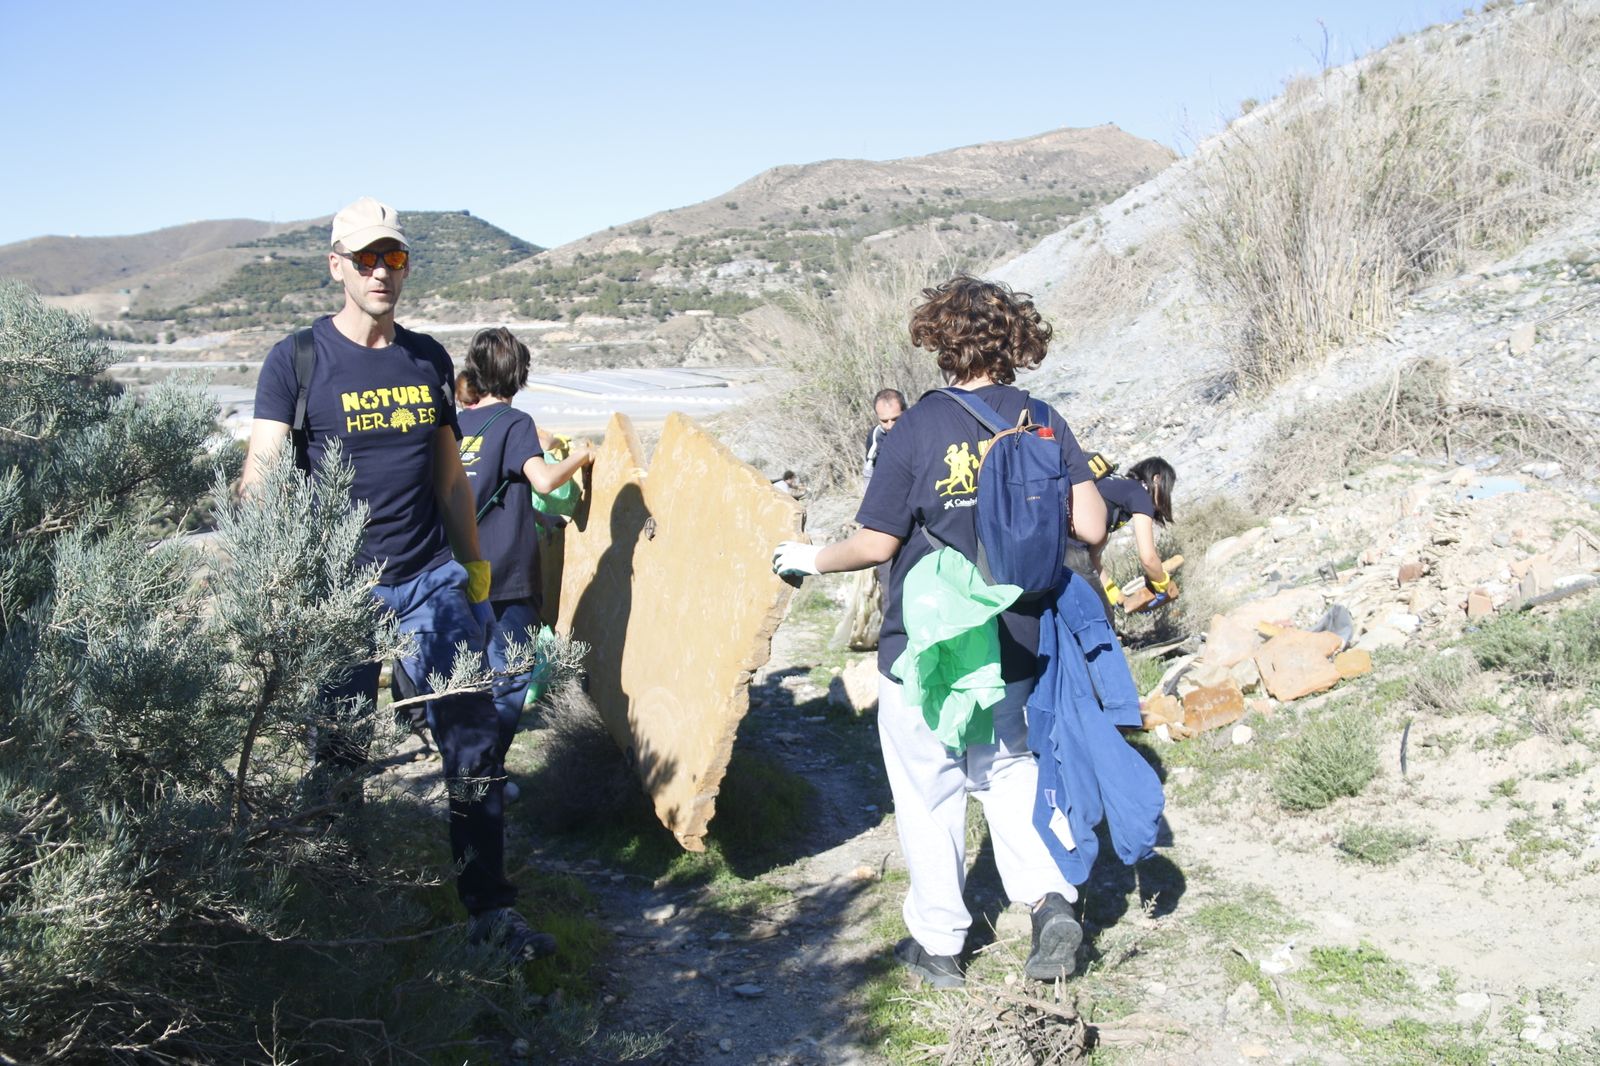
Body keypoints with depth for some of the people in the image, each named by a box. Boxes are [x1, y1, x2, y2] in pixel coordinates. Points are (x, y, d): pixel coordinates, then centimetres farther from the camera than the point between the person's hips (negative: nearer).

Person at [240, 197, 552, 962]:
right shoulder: (298, 359, -3)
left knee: (474, 743, 1)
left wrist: (475, 568, 16)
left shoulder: (428, 358, 9)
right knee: (337, 755, 7)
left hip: (431, 582, 4)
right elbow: (260, 473, -11)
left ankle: (490, 907, 12)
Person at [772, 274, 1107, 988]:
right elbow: (1091, 528, -9)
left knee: (930, 790, 11)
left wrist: (813, 560, 5)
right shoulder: (1041, 421, -4)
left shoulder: (917, 429, -15)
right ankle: (1050, 896, 8)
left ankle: (938, 944, 22)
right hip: (1015, 643, 4)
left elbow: (877, 544, -12)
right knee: (1007, 766, 24)